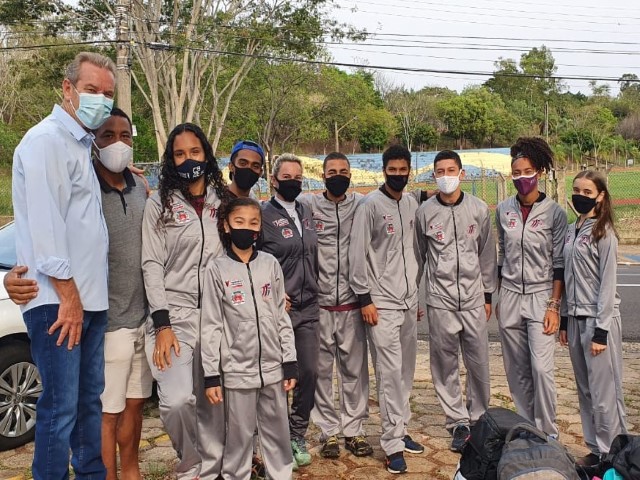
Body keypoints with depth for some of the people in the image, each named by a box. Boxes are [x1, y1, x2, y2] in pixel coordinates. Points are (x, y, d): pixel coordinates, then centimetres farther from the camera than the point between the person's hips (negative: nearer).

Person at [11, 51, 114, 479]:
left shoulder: (83, 144, 18)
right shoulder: (46, 141, -10)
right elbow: (45, 224, -17)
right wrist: (67, 295, -18)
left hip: (90, 298, 9)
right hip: (57, 300, -9)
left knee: (90, 400, 15)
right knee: (61, 406, -3)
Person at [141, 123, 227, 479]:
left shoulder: (222, 201, 11)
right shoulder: (159, 204, 2)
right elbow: (152, 265, -3)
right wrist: (162, 325, -11)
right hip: (175, 314, -3)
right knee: (177, 401, -15)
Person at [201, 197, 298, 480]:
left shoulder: (271, 265, 4)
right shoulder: (217, 270, -4)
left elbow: (282, 317, 6)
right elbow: (211, 326, -4)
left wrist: (289, 363, 3)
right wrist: (211, 375, -6)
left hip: (272, 367, 3)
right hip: (237, 370, -2)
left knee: (277, 431, 12)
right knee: (239, 434, 7)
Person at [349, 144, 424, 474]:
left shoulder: (412, 204, 11)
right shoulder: (370, 204, -8)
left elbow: (416, 250, 15)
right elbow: (357, 253, -10)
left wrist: (420, 293, 15)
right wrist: (364, 298, -13)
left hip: (409, 301, 6)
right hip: (382, 303, -6)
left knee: (406, 371, 11)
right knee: (389, 373, -5)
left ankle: (400, 431, 24)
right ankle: (393, 444, 2)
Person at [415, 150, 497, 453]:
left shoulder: (479, 209, 2)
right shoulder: (425, 212, 0)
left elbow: (487, 254, 7)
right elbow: (418, 256, 6)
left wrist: (488, 294, 7)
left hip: (473, 299, 1)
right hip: (440, 300, 0)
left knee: (479, 363, 5)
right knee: (445, 365, 4)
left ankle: (479, 419, 23)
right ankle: (458, 423, 17)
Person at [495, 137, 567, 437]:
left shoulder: (554, 212, -4)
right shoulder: (504, 210, 6)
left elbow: (559, 263, -4)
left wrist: (554, 305, -9)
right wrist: (500, 297, 13)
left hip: (541, 297, -3)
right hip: (510, 297, 4)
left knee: (541, 368, -10)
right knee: (517, 370, 7)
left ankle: (547, 431, 6)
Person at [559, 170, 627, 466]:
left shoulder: (604, 232, -8)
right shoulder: (571, 230, 11)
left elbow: (607, 284, -12)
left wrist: (601, 331, -14)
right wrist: (565, 320, 14)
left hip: (599, 319, -7)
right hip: (576, 318, 7)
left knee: (604, 392, -2)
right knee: (585, 391, 12)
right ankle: (595, 450, 22)